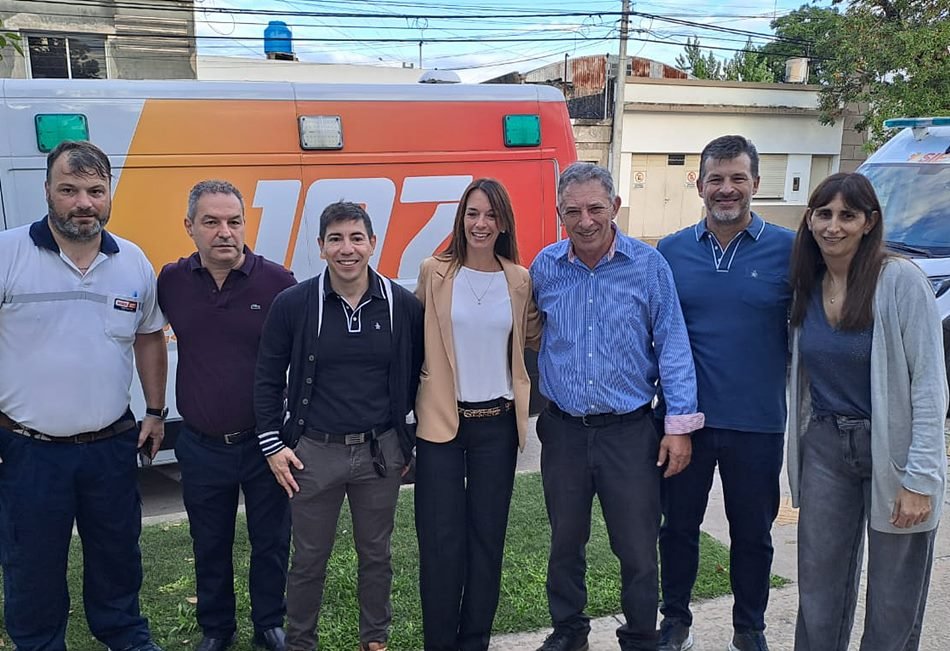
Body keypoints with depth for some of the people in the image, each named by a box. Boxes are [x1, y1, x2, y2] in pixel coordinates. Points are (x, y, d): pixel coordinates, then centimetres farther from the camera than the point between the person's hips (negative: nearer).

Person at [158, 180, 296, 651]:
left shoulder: (277, 282, -12)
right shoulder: (171, 282, -4)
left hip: (265, 443, -2)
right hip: (201, 447, 2)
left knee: (271, 543, 14)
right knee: (210, 547, 18)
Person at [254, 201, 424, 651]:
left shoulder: (404, 306, -3)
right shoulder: (293, 304, -6)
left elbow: (417, 377, 6)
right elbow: (268, 379, 1)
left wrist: (406, 443, 7)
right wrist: (273, 445, -1)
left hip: (380, 451, 1)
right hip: (313, 452, -1)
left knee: (375, 553, 16)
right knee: (309, 558, 12)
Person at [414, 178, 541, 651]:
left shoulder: (520, 281, 2)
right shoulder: (434, 272, -3)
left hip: (497, 422, 2)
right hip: (441, 420, -2)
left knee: (488, 536, 10)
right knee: (440, 539, 3)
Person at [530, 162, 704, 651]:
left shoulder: (648, 265, -6)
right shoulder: (544, 267, 0)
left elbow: (672, 346, -5)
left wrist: (680, 424, -8)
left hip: (629, 430, -2)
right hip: (563, 430, 3)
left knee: (638, 550, 5)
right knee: (565, 542, 17)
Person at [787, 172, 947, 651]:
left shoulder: (901, 280, -13)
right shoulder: (806, 287, 4)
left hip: (892, 448, -4)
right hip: (823, 447, 5)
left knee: (894, 606, 8)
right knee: (819, 590, 12)